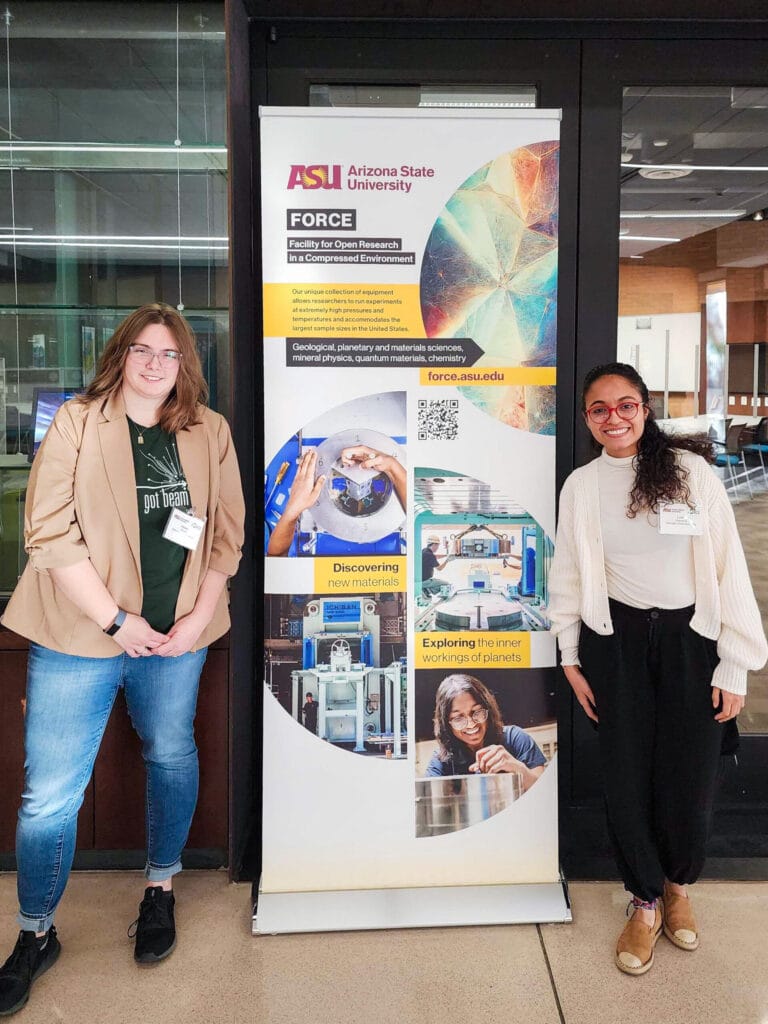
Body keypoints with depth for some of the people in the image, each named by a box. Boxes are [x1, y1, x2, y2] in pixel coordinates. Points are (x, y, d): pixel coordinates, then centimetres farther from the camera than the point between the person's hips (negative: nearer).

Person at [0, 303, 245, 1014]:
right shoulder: (78, 423, -5)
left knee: (172, 757, 19)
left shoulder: (210, 433, 4)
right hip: (79, 637, -3)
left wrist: (198, 616, -4)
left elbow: (227, 531, 6)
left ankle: (160, 888, 43)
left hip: (176, 637, 3)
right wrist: (118, 620, -14)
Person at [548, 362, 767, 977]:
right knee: (626, 778, 6)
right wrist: (571, 659, 6)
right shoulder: (581, 486, 2)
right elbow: (569, 577, 8)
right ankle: (646, 903, 31)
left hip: (690, 639, -1)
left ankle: (679, 887, 36)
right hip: (615, 641, 2)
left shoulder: (691, 470, -6)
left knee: (690, 780, 4)